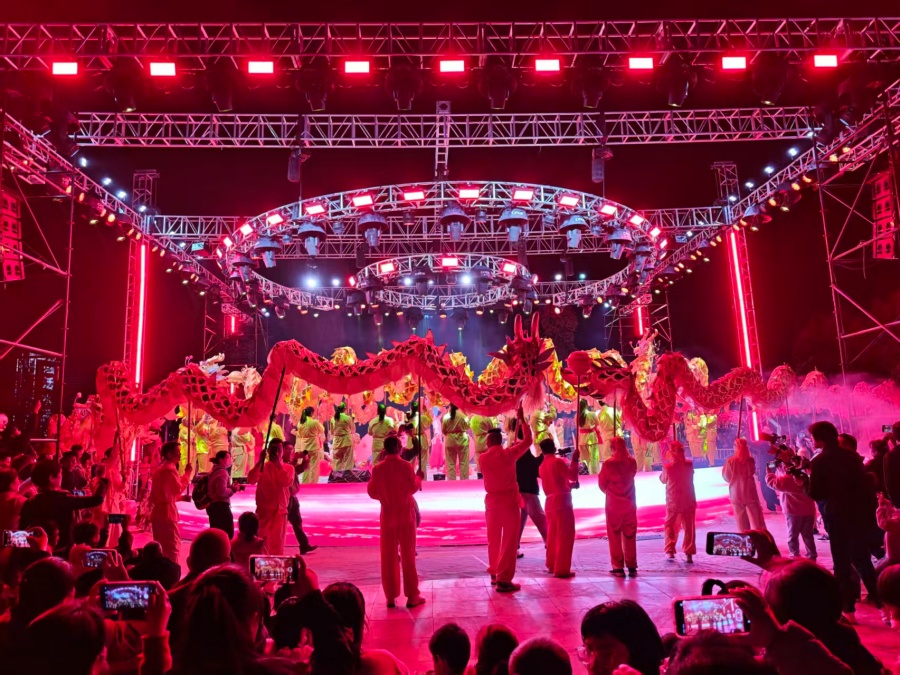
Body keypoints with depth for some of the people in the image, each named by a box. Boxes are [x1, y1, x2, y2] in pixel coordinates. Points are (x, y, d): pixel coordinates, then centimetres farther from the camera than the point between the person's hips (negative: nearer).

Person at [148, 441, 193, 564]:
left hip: (157, 511, 10)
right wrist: (187, 474, -8)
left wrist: (181, 498, 14)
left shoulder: (160, 468, 17)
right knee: (173, 546, -6)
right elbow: (179, 488, -16)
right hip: (167, 511, -10)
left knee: (160, 546, 13)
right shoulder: (170, 469, -14)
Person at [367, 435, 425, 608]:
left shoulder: (377, 468, -4)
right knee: (408, 556, 6)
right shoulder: (406, 466, -12)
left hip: (387, 515, 2)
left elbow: (372, 492, 1)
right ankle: (412, 596, 9)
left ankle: (391, 596, 13)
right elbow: (413, 487, -12)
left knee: (388, 557, 10)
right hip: (405, 514, -2)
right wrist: (419, 477, 6)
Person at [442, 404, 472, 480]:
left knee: (451, 463, 7)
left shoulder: (446, 416, -6)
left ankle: (451, 481, 8)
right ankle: (464, 480, 8)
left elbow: (443, 431, 2)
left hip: (450, 441, 1)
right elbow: (467, 427, 3)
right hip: (462, 440, -1)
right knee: (463, 463, 6)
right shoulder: (463, 415, -10)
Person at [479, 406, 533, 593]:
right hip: (509, 500, -4)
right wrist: (522, 419, 12)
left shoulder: (483, 458, -2)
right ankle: (504, 579, -2)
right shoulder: (508, 454, -9)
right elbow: (527, 440, 2)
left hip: (492, 501, 4)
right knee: (509, 540, 0)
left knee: (493, 539, 17)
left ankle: (494, 574, 28)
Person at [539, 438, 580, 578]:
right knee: (565, 535, -4)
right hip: (562, 501, -8)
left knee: (553, 535, 17)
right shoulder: (558, 461, -11)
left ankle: (552, 565, 24)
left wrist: (571, 484, 15)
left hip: (550, 502, 8)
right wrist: (575, 460, -5)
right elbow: (572, 475, -13)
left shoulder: (542, 465, 13)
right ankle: (562, 569, -5)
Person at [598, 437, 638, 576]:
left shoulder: (608, 464, -14)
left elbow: (602, 484, -3)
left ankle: (618, 567, 7)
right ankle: (632, 567, 15)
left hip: (613, 504, -3)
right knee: (630, 536, 12)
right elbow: (630, 477, 10)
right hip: (630, 504, 3)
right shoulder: (632, 462, -5)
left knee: (615, 536, 7)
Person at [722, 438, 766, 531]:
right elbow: (752, 473, 9)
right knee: (758, 524, 7)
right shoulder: (750, 460, -8)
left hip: (736, 496, 0)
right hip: (750, 495, 0)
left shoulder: (730, 461, -11)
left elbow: (727, 478, -2)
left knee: (743, 526, 7)